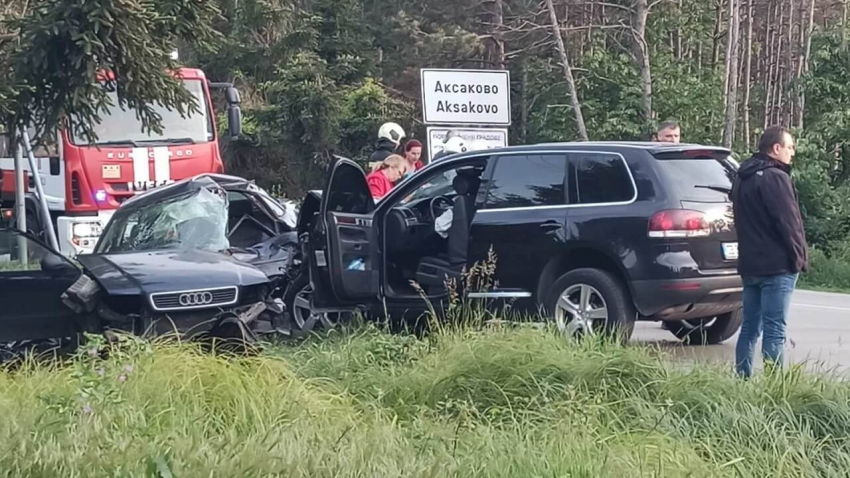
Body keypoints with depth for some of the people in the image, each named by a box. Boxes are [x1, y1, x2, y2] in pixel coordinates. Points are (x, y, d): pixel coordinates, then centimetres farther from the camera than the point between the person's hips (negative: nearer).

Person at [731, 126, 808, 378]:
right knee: (774, 331, -8)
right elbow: (789, 223, -17)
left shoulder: (742, 178, 15)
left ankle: (742, 379, 15)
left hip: (749, 264, 9)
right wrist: (800, 258, -9)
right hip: (777, 265, -9)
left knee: (750, 328, 13)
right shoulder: (775, 178, -14)